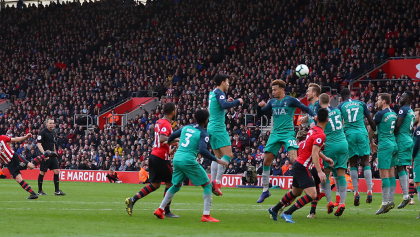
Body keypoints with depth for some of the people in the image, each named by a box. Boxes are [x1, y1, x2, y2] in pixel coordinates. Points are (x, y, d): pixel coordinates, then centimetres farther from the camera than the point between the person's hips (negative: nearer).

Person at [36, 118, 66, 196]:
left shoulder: (53, 132, 14)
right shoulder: (42, 132, -9)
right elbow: (38, 144, -15)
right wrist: (43, 152, -26)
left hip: (52, 155, 7)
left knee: (57, 171, -1)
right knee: (42, 172, 0)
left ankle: (57, 191, 2)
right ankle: (40, 191, 11)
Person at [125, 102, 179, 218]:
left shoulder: (158, 122, 13)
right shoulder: (166, 124, -15)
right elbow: (162, 139, -30)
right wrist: (177, 140, -30)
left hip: (154, 156, 9)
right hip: (161, 158, -9)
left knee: (155, 184, 14)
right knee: (170, 183, 3)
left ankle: (132, 200, 5)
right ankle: (167, 211, 5)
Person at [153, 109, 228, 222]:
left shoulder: (186, 127, 13)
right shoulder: (203, 134, -6)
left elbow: (173, 135, 25)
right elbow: (202, 150, -20)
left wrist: (168, 142, 48)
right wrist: (217, 160, -17)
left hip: (177, 159, 7)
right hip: (188, 161, -7)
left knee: (177, 185, 26)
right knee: (207, 185, 2)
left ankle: (160, 209, 24)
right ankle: (206, 215, -6)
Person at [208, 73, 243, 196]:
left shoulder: (213, 93, 16)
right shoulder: (219, 93, -11)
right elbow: (224, 105, -27)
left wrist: (226, 102, 20)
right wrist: (237, 101, -14)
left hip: (211, 127, 10)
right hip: (219, 128, -10)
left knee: (218, 157, 13)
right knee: (228, 155, -11)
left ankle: (213, 182, 7)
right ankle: (217, 182, -17)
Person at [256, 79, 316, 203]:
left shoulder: (290, 100, -2)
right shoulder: (272, 102, 13)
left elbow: (305, 108, -1)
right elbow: (259, 114, 19)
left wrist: (315, 115, -19)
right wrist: (260, 106, -3)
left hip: (288, 133, -5)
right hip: (275, 134, 5)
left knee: (294, 159, -21)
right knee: (266, 161, 2)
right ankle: (265, 190, 13)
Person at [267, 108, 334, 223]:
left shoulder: (313, 129, 8)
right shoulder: (320, 135, -20)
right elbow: (314, 153, -29)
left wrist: (325, 158, 25)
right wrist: (319, 171, -34)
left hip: (298, 164, 10)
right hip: (302, 167, -10)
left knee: (295, 192, 27)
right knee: (312, 195, -16)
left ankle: (274, 210, 42)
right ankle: (287, 213, -12)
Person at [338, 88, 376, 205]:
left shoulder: (341, 106, 8)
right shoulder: (361, 104, 11)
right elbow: (371, 121, 13)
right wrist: (375, 132, 25)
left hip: (349, 134, 0)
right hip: (362, 133, 0)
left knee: (353, 163, 4)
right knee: (365, 162, 2)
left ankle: (356, 193, -3)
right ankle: (369, 191, -8)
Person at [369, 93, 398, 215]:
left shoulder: (380, 114, -11)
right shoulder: (394, 113, 12)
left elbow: (371, 130, -1)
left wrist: (371, 143, 16)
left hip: (385, 146, -8)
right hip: (394, 144, 8)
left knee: (384, 174, -9)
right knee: (391, 174, 9)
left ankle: (385, 202, -13)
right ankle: (391, 201, 10)